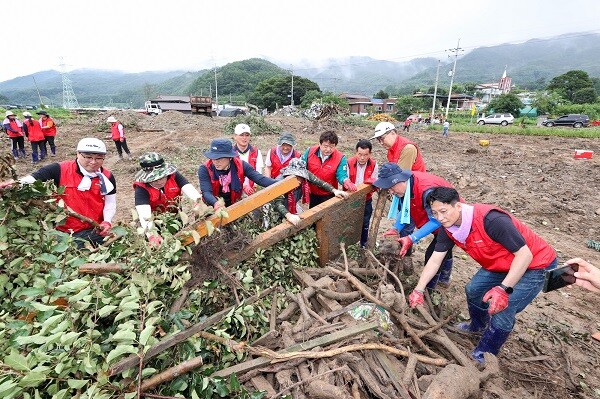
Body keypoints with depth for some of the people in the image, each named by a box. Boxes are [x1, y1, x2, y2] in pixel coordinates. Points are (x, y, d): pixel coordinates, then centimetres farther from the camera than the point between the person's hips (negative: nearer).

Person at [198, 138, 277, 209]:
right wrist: (215, 203, -52)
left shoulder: (240, 165, -14)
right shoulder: (205, 169, -19)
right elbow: (206, 192, -28)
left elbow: (260, 179, -21)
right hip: (212, 207, -1)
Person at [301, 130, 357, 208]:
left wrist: (346, 182, -44)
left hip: (328, 195, -2)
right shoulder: (310, 151, -14)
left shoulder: (340, 158, -20)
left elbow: (341, 175, -22)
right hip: (312, 193, 3)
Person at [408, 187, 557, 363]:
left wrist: (504, 289, -35)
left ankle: (483, 356, 10)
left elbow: (524, 254, -31)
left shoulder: (491, 220, -37)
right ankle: (479, 325, 43)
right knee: (473, 289, 12)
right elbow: (434, 261, -8)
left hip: (535, 265, -7)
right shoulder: (448, 228, -13)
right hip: (500, 265, 8)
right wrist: (418, 290, -10)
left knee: (502, 312, -14)